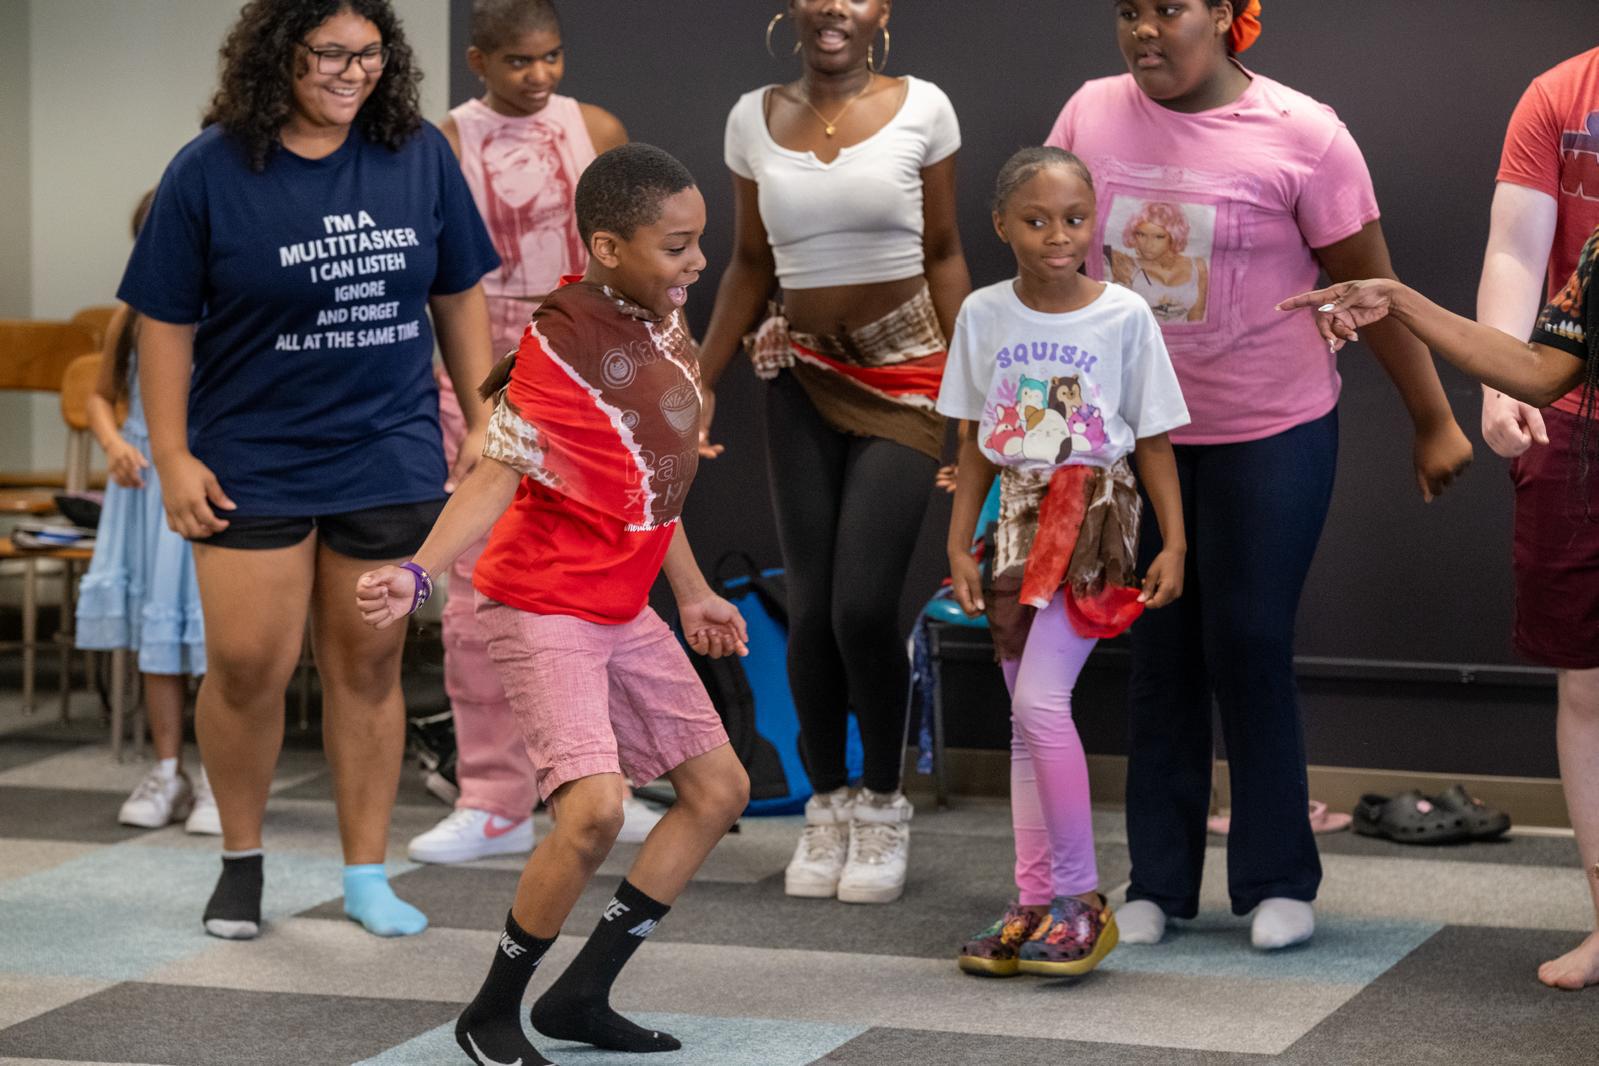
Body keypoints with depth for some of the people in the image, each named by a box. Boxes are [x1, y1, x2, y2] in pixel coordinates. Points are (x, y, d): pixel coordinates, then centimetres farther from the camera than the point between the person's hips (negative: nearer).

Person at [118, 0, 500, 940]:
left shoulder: (420, 156, 1)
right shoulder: (210, 172, -7)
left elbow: (459, 295, 10)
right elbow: (167, 323, -3)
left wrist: (483, 419, 7)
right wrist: (173, 457, -6)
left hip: (389, 458, 2)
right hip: (252, 464, -2)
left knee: (368, 665, 7)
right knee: (248, 665, -4)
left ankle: (367, 873, 18)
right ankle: (242, 859, 18)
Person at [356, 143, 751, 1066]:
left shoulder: (667, 326, 6)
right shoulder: (564, 343, -19)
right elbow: (498, 473, -21)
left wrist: (693, 592, 22)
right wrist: (417, 575, -35)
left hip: (625, 612, 9)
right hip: (543, 608, -9)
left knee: (720, 789, 10)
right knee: (597, 804, -23)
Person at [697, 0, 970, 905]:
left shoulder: (921, 108, -3)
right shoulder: (754, 119, 5)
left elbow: (944, 255, 2)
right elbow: (750, 265, 12)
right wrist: (700, 383, 9)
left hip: (905, 381, -3)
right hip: (803, 381, 3)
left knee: (864, 606, -11)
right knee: (810, 609, 2)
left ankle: (883, 804, 10)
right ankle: (827, 806, 19)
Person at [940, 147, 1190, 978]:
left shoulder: (1124, 316, -6)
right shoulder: (984, 315, 3)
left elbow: (1153, 441, -1)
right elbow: (977, 443, 9)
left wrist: (1174, 543, -5)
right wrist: (959, 543, 5)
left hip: (1093, 513, -5)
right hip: (1019, 519, 5)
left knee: (1041, 699, -16)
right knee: (1026, 718, 7)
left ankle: (1081, 900, -6)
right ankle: (1035, 904, 14)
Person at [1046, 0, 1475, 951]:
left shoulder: (1301, 133, -10)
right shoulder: (1093, 115, -1)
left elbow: (1372, 288, -5)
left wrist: (1435, 422, -2)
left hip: (1270, 434, -3)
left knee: (1250, 647, -1)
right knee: (1160, 655, 8)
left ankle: (1279, 881, 13)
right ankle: (1158, 883, 17)